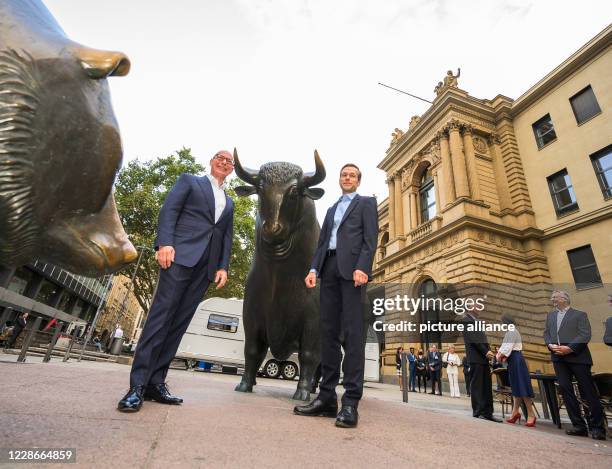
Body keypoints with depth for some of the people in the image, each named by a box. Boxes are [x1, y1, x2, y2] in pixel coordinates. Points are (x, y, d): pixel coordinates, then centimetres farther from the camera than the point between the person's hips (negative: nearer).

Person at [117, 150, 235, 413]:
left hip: (206, 266, 5)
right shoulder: (189, 181, 14)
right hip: (181, 254, -4)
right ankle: (138, 384, -3)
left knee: (179, 322, 3)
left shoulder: (229, 203, 26)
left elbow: (226, 237, 18)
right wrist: (165, 243, -15)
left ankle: (156, 383, 8)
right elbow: (169, 210, 0)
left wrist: (223, 267, 5)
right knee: (160, 316, -9)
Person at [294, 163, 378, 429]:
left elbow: (370, 239, -1)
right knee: (329, 332, 2)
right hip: (329, 269, 6)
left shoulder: (366, 203, 13)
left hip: (351, 268, -5)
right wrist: (314, 268, 4)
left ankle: (351, 402, -6)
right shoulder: (332, 209, 29)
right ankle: (327, 397, 7)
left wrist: (362, 268, -17)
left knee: (352, 332, -9)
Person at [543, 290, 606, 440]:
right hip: (558, 357, 5)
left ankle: (597, 427, 11)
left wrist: (570, 348, -17)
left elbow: (585, 335, -7)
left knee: (588, 392, 0)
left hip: (577, 356, -5)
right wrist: (550, 345, -4)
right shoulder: (550, 315, 19)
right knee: (565, 390, 3)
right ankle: (579, 425, 10)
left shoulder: (579, 314, 3)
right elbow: (546, 333, 15)